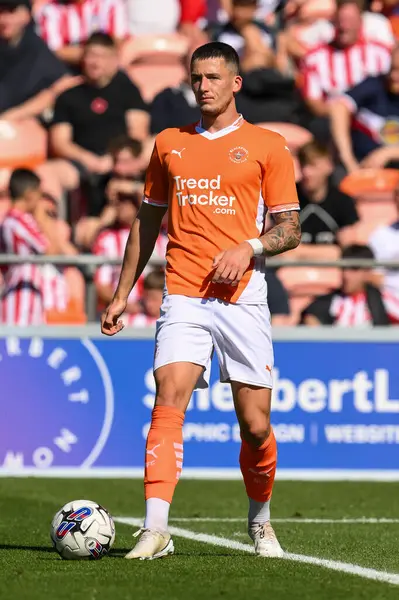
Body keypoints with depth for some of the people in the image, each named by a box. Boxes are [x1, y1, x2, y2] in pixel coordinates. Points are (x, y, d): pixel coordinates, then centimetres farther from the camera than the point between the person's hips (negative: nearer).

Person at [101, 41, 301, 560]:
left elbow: (290, 228, 5)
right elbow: (148, 221, 22)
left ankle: (260, 522, 26)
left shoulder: (267, 146, 6)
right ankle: (155, 529, -23)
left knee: (255, 423, 1)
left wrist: (249, 248, -15)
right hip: (183, 297, 1)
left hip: (243, 297, -1)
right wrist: (122, 294, 18)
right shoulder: (169, 144, 15)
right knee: (169, 403, -18)